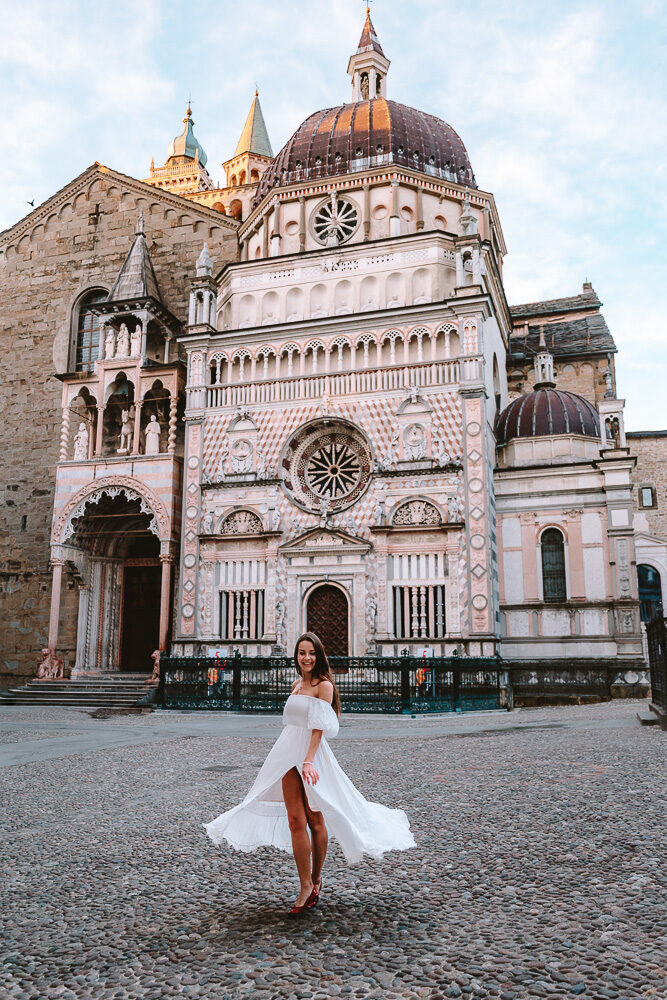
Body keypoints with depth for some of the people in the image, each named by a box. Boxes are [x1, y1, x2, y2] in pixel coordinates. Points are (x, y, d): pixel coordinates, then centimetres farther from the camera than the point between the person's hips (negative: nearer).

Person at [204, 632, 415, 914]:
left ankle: (316, 879, 22)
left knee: (315, 819, 6)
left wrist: (308, 760, -23)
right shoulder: (297, 684, 14)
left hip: (312, 753, -6)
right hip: (288, 753, 6)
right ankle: (306, 886, 5)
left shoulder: (324, 685, -7)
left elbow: (319, 727, -14)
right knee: (295, 819, 0)